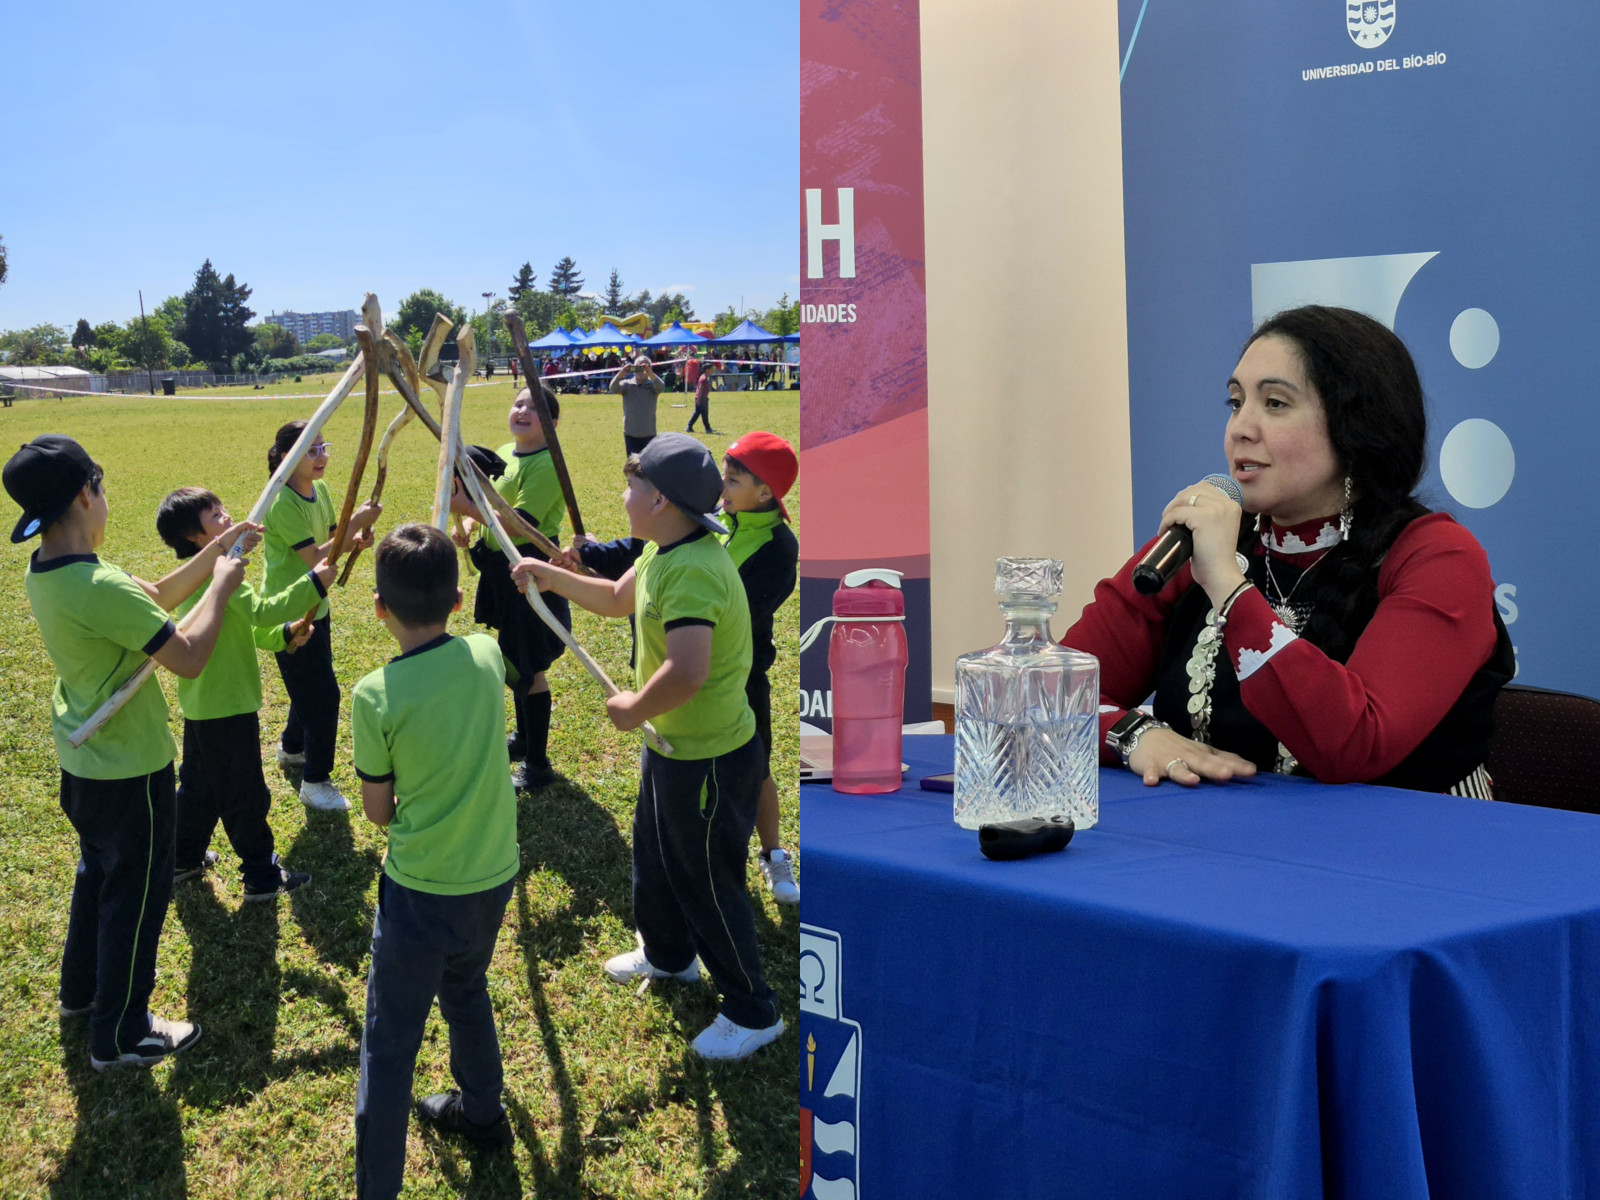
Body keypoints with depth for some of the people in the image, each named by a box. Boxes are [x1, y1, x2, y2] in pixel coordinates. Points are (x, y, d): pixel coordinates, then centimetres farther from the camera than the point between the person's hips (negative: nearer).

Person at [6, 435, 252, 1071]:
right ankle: (120, 1035, 23)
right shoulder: (100, 588, -33)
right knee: (135, 896, 8)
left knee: (97, 870, 29)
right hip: (129, 769, -9)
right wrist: (221, 585, -14)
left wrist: (213, 553, 5)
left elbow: (154, 599, 8)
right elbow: (189, 657, -28)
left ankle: (80, 988, 48)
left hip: (83, 760, 9)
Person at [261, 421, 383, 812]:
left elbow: (329, 541, 9)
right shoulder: (283, 503, -24)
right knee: (323, 694, -6)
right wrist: (354, 523, -32)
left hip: (315, 607, 9)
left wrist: (355, 539, -12)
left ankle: (291, 748, 46)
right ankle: (315, 782, 5)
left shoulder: (320, 490, 2)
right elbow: (315, 557, -29)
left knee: (310, 687, 22)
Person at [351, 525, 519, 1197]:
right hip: (493, 878, 6)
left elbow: (377, 810, -7)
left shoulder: (376, 696, -19)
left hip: (420, 891, -6)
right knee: (466, 990, 31)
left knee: (390, 1043, 4)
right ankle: (480, 1113, 50)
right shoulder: (487, 656, -7)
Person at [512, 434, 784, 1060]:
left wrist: (633, 709, -25)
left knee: (706, 882, 2)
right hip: (673, 744, 11)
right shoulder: (664, 554, 2)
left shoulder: (694, 570, -31)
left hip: (709, 757, -11)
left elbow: (687, 672, -43)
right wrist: (552, 576, 13)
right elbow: (617, 599, 23)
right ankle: (667, 955, 52)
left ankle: (753, 1011, 18)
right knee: (654, 855, 28)